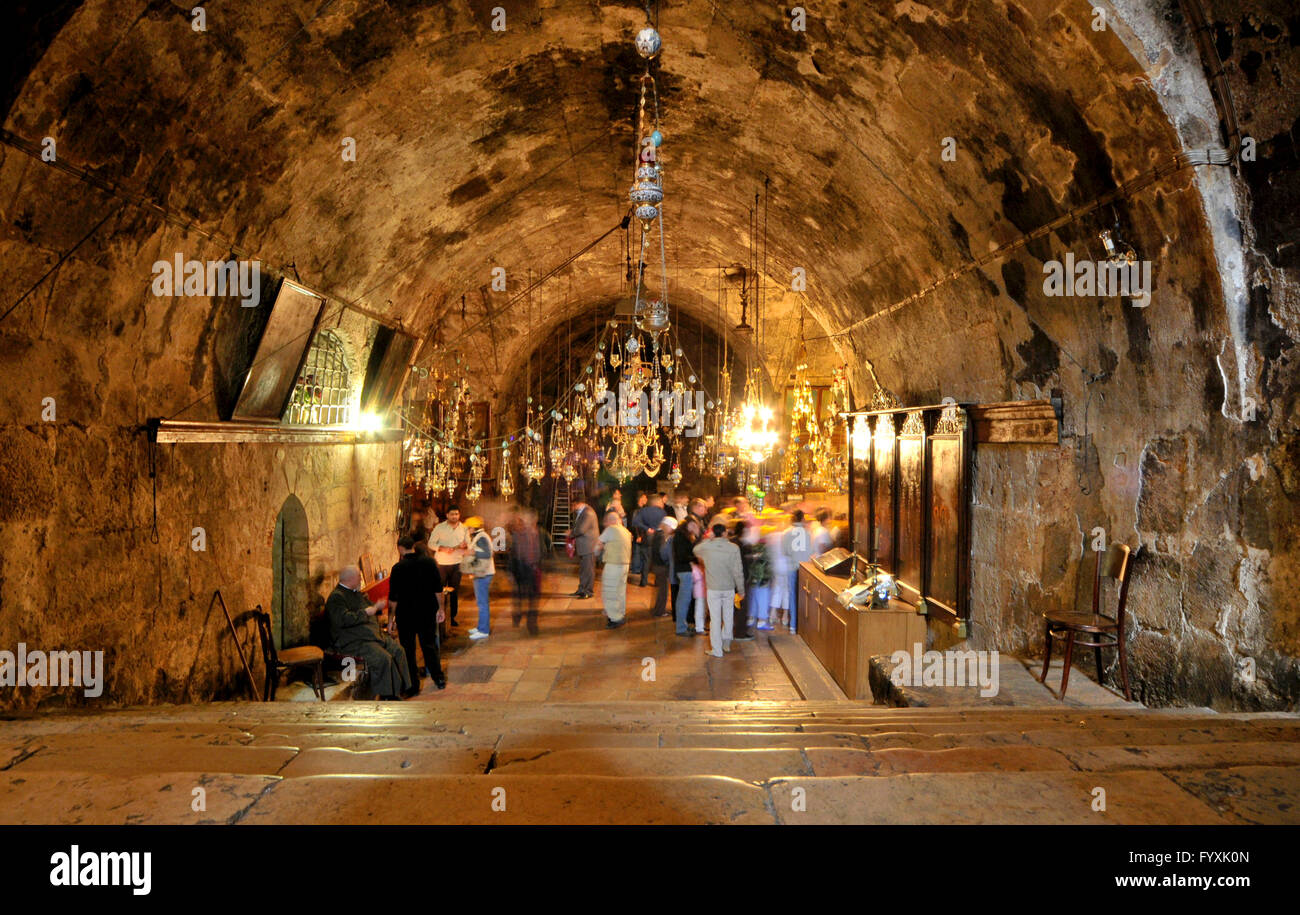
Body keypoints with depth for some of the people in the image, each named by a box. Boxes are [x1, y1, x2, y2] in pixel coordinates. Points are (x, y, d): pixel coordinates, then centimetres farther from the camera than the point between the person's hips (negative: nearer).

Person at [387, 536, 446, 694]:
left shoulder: (398, 568, -12)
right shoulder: (429, 562, -2)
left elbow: (393, 597, -9)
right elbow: (438, 589, 3)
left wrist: (392, 617, -1)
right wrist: (439, 609, 12)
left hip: (406, 614, -4)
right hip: (428, 612, 4)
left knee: (408, 649, 7)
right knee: (430, 645, 16)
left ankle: (413, 685, 11)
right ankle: (439, 679, 21)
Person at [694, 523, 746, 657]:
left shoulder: (705, 546, -7)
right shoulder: (734, 548, -9)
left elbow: (695, 550, 18)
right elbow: (738, 572, -6)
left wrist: (708, 539, 20)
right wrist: (741, 590, 3)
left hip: (713, 589, -1)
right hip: (729, 588, 1)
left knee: (715, 619, 4)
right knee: (728, 616, 18)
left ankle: (717, 650, 8)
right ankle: (726, 643, 31)